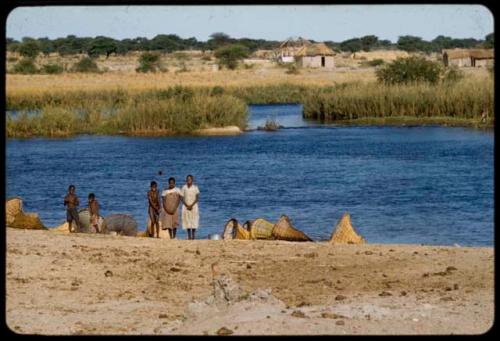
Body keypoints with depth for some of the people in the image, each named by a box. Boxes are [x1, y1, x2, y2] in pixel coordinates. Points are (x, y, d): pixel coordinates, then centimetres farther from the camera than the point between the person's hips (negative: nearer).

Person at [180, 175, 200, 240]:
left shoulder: (195, 187, 0)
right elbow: (181, 198, 2)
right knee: (187, 220, -2)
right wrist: (187, 205, -10)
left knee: (194, 221, -6)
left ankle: (193, 234, -1)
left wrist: (191, 205, -13)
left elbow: (197, 198, -4)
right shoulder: (184, 187, 3)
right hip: (186, 206, 1)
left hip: (193, 206, -1)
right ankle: (189, 235, 3)